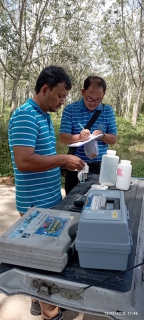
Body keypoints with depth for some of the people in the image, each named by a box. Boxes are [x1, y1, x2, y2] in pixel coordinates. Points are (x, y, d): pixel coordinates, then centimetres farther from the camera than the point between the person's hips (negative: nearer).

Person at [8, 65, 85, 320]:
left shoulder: (45, 116, 11)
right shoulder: (25, 116, -20)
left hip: (51, 198, 10)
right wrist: (63, 160, -22)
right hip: (36, 203, -9)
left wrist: (64, 162, 7)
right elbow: (23, 161, -29)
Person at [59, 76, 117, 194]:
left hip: (100, 166, 2)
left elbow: (114, 139, 4)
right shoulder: (70, 109, -5)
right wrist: (78, 137, -29)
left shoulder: (108, 111, 3)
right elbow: (63, 138, -10)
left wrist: (102, 135, -18)